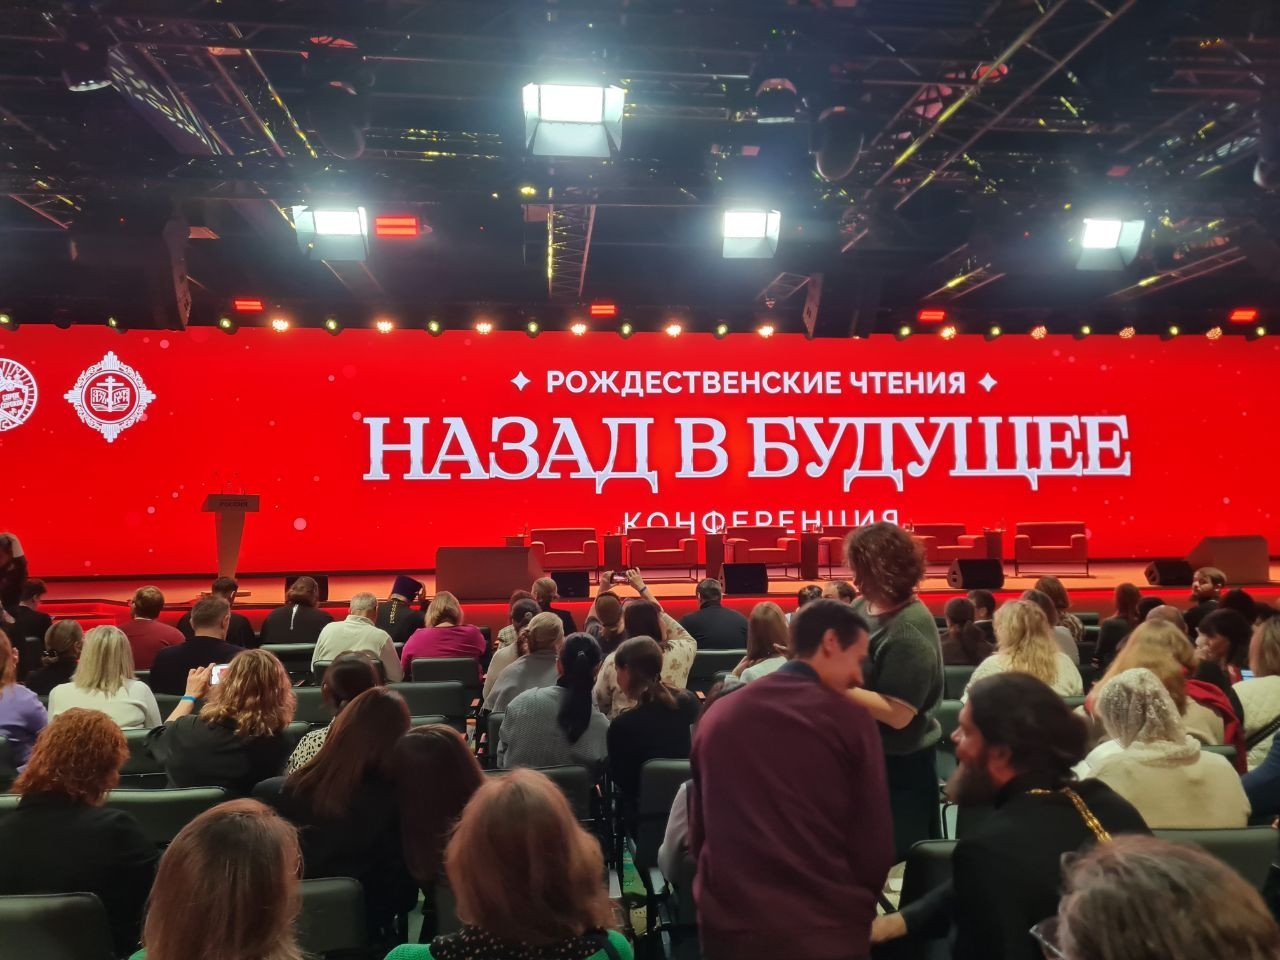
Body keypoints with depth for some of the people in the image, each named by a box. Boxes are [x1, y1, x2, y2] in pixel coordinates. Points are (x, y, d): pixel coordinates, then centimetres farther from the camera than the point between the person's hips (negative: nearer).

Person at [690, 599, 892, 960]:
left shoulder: (716, 716, 1)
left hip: (729, 925, 3)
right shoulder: (850, 719, -11)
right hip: (826, 929, -3)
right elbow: (875, 844, -6)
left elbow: (698, 835, 8)